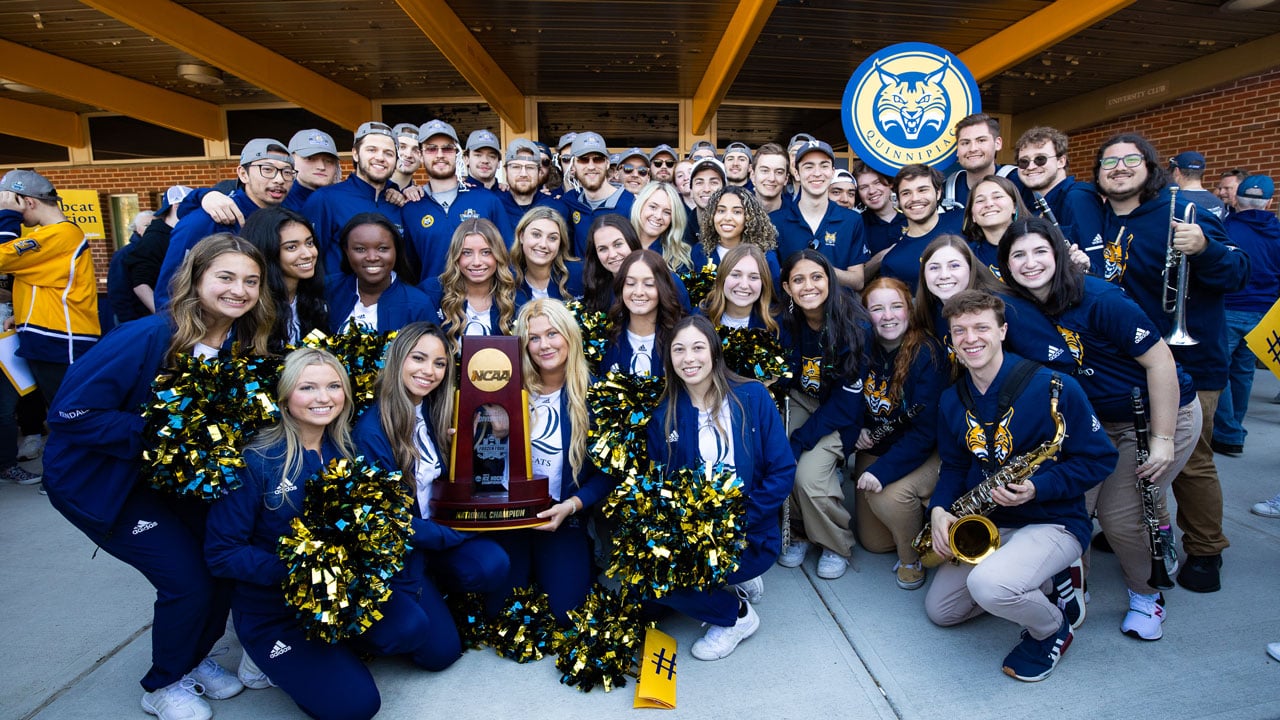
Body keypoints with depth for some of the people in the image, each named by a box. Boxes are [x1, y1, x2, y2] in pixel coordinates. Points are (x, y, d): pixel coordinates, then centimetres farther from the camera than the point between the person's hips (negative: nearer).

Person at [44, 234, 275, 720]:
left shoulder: (242, 345, -8)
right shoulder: (147, 338, -28)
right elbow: (70, 414, -27)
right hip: (99, 479, -6)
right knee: (187, 579, -11)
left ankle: (194, 657, 28)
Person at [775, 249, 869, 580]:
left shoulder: (854, 328, -21)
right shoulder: (784, 324, -10)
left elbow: (845, 404, -19)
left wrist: (798, 442, -26)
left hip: (842, 415, -4)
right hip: (801, 400, 4)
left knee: (808, 474, -25)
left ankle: (837, 545, 5)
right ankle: (799, 530, 8)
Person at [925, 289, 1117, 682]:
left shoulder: (1053, 387, -18)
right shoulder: (952, 400, 1)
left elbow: (1100, 459, -11)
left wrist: (1036, 488, -26)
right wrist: (938, 509, -8)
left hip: (1053, 521, -6)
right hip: (986, 523, 7)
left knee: (987, 585, -34)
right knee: (939, 611, 10)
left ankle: (1052, 630, 1)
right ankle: (1021, 585, 27)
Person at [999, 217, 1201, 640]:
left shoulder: (1101, 300, -26)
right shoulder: (1022, 308, -8)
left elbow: (1160, 362, -22)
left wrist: (1162, 440, -20)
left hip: (1163, 415, -5)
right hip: (1096, 421, 5)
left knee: (1119, 518, -7)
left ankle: (1148, 596, 22)